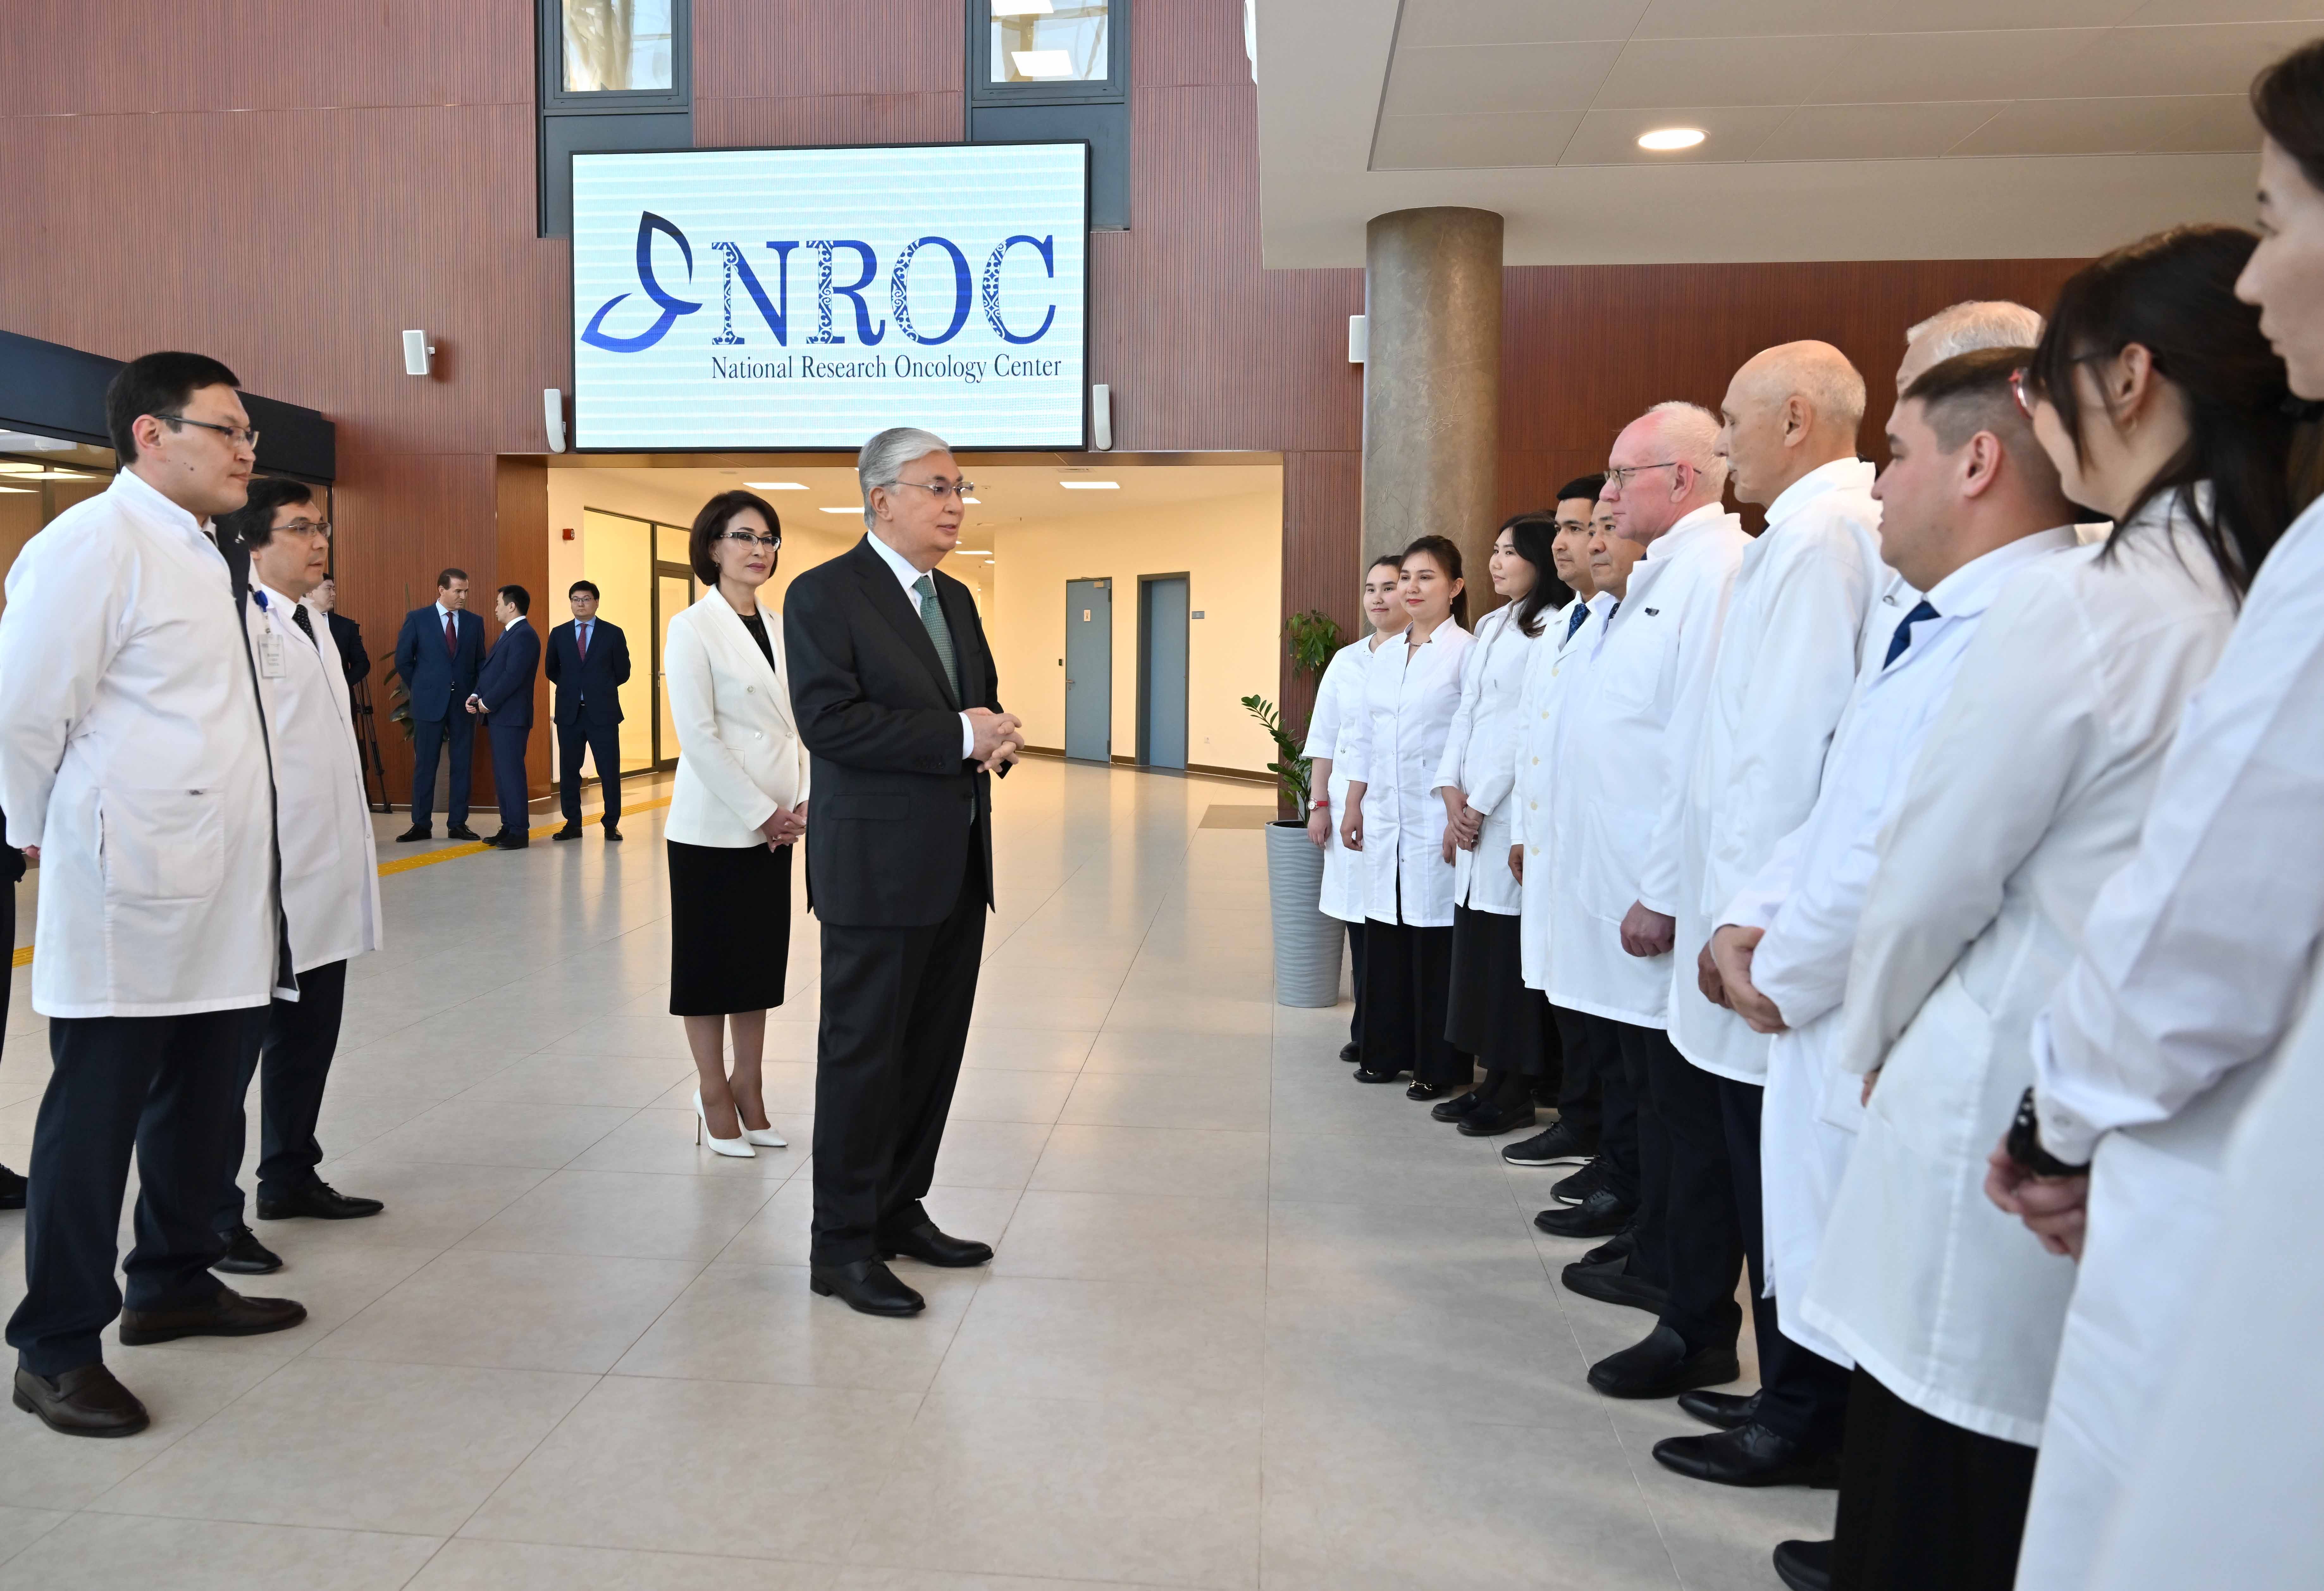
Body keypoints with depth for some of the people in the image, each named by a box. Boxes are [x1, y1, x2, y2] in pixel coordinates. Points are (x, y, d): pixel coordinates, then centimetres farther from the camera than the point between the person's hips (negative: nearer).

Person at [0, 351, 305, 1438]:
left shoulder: (197, 552, 16)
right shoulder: (94, 543, -12)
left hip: (215, 896, 9)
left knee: (198, 1103, 17)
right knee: (94, 1115, 1)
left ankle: (174, 1284, 33)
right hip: (128, 897, -8)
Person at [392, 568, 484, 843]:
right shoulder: (417, 619, 0)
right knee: (425, 766, 3)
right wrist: (420, 690, 5)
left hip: (463, 704, 2)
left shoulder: (474, 622, 6)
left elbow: (481, 663, 11)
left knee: (462, 766, 4)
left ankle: (458, 824, 11)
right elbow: (403, 660, 4)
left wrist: (476, 694, 0)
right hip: (429, 704, -2)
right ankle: (422, 825, 9)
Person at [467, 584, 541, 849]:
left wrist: (487, 703, -13)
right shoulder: (508, 634, 19)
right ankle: (509, 827, 17)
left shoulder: (524, 636, -13)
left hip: (511, 717, -10)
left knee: (511, 774, -8)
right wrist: (476, 696, 4)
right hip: (498, 717, 10)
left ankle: (520, 832, -5)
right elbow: (490, 670, 19)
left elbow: (513, 676, -21)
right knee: (502, 775, 12)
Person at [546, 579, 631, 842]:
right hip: (569, 712, 2)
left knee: (610, 771, 0)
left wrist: (600, 689, 7)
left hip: (603, 712, -2)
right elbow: (552, 671, 17)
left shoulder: (613, 634, 1)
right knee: (569, 771, 6)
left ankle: (612, 825, 10)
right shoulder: (559, 634, 8)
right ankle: (573, 824, 15)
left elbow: (623, 672, 5)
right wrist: (571, 689, 10)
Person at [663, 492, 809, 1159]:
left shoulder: (778, 629, 10)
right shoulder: (694, 628, -9)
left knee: (762, 959, 12)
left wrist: (799, 803, -2)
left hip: (771, 826, 6)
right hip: (714, 824, -6)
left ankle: (749, 1089, 23)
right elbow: (698, 735, -15)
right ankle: (714, 1095, 17)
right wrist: (762, 812, -15)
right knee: (710, 961, 5)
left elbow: (798, 723, 11)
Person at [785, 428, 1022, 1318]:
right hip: (879, 868, -8)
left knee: (934, 1049, 15)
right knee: (863, 1054, 1)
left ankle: (900, 1210, 30)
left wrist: (998, 736, -4)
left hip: (958, 867, 8)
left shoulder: (955, 599, 16)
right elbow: (828, 720, -19)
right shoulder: (824, 594, -8)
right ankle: (842, 1246, 14)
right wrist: (959, 736, -20)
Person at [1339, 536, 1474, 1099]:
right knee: (1384, 938, 10)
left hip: (1435, 823, -6)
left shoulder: (1466, 654, -7)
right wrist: (1352, 807, 17)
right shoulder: (1384, 658, 14)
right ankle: (1387, 1051, 23)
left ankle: (1439, 1067, 11)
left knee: (1436, 942, -1)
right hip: (1385, 821, 6)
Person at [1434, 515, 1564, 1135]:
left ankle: (1519, 1090, 7)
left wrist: (1481, 804, -11)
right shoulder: (1489, 626, 17)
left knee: (1513, 949, -3)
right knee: (1477, 947, 10)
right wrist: (1451, 791, 3)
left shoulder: (1553, 629, -10)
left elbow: (1532, 726, -14)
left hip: (1514, 808, -8)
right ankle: (1494, 1078, 19)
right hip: (1471, 810, 8)